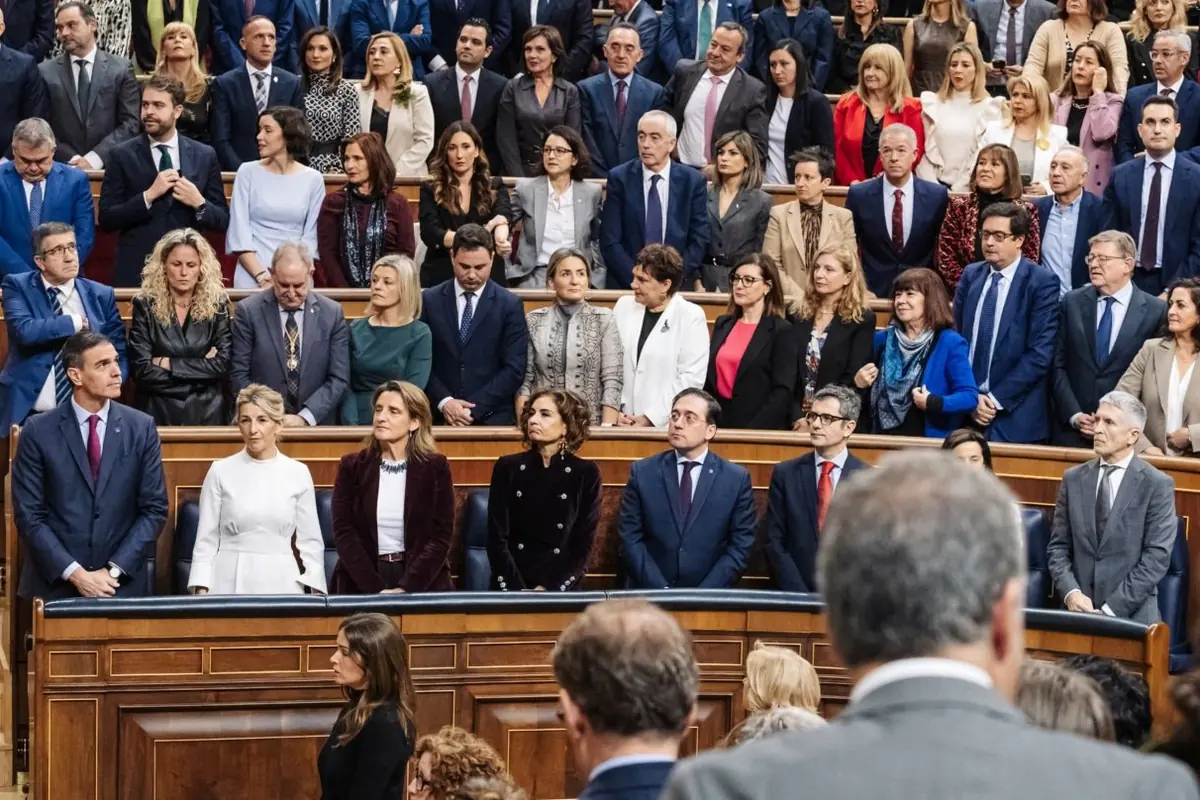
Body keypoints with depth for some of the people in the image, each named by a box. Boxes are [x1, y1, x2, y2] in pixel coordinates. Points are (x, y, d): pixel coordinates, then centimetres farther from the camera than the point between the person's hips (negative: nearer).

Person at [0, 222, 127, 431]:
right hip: (28, 415, -2)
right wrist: (78, 323, -12)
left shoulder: (101, 295, 7)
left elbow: (119, 354, 9)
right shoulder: (18, 286, 0)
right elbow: (24, 330, -19)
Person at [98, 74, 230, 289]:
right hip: (135, 271, -1)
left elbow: (222, 222, 8)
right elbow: (106, 219, -5)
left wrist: (199, 203, -12)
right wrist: (149, 195, -15)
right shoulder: (121, 156, 1)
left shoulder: (204, 156, 6)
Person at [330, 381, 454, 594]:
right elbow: (344, 533, -3)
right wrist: (375, 589, -15)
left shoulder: (435, 467, 0)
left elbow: (440, 537, -5)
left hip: (423, 585, -1)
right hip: (361, 587, 1)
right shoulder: (352, 466, 3)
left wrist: (405, 588, -16)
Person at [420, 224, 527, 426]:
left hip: (493, 419, -1)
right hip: (439, 417, 1)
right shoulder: (429, 301, 6)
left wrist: (473, 409, -11)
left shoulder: (510, 305, 1)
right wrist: (444, 402, -10)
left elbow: (514, 370, -4)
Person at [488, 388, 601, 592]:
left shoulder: (586, 474, 3)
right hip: (512, 588, 0)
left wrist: (549, 590, -9)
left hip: (562, 590, 0)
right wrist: (517, 591, -10)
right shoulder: (507, 467, 5)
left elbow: (583, 544, 1)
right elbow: (496, 538, 1)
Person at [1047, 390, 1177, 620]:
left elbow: (1157, 558, -5)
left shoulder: (1157, 485, 0)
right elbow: (1058, 547, 12)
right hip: (1077, 611, 2)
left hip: (1132, 614, -2)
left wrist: (1111, 609, -12)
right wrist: (1070, 592, -7)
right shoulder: (1074, 479, 12)